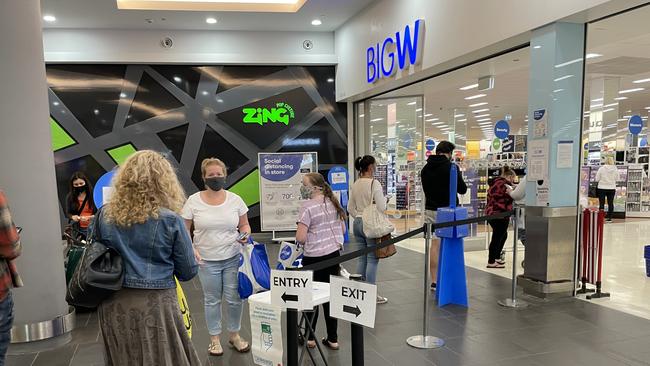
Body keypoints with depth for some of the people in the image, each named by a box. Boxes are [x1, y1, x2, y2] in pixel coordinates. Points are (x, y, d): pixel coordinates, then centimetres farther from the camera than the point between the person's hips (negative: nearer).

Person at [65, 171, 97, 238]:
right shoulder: (70, 197, 7)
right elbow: (68, 213, 11)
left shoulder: (93, 195, -4)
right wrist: (73, 217, -11)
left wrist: (90, 217, -21)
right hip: (78, 228, 2)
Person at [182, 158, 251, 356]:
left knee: (235, 299, 7)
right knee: (212, 300, 12)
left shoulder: (235, 199, -2)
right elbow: (185, 230, -1)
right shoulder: (193, 201, -6)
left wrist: (245, 235, -14)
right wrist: (191, 249, -15)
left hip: (233, 258, 1)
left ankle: (235, 335, 29)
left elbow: (244, 224, 8)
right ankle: (215, 338, 29)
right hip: (207, 260, -1)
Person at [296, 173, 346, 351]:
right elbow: (343, 230, 13)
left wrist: (300, 237, 3)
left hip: (315, 258, -6)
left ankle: (309, 337, 22)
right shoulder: (333, 203, 6)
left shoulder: (307, 206, -15)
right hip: (334, 254, 6)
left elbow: (300, 238, -18)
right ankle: (332, 339, 19)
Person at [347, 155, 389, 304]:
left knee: (361, 258, 13)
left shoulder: (355, 185, 7)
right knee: (372, 259, 1)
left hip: (357, 223, 7)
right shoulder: (374, 183, -14)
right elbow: (381, 207, -15)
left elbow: (350, 208, 11)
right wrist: (384, 198, 3)